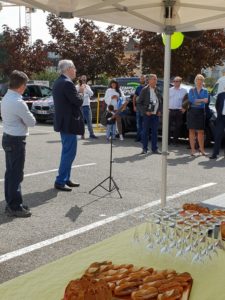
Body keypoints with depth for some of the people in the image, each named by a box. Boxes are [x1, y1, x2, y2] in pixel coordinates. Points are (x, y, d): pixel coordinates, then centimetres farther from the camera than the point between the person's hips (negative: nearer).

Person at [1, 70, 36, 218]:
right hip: (16, 141, -10)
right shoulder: (18, 102, -22)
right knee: (17, 174, -3)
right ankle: (15, 207, 3)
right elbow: (32, 122, -13)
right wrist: (28, 116, 5)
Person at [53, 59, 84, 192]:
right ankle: (60, 181, 0)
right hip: (69, 123, -10)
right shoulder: (67, 83, -19)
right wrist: (81, 92, -1)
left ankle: (66, 179, 25)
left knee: (67, 152, 18)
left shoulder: (58, 82, 12)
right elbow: (78, 101, -19)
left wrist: (78, 92, 11)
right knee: (69, 152, -4)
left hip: (63, 122, 11)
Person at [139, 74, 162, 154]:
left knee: (155, 132, 6)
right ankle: (144, 148, 9)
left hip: (156, 114, 3)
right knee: (145, 131, 1)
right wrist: (145, 111, -11)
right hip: (147, 114, -3)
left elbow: (161, 101, 16)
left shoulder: (158, 90, 10)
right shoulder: (145, 90, -2)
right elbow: (140, 102, -3)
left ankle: (154, 149, 12)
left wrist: (160, 111, 3)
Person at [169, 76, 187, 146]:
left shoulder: (184, 91, 5)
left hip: (178, 111, -1)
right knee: (168, 126, 0)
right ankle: (168, 140, 8)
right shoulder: (170, 90, 11)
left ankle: (175, 141, 11)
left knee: (177, 127, 2)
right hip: (170, 110, 2)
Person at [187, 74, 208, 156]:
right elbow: (191, 100, -10)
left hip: (201, 112, 1)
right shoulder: (191, 90, 8)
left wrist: (196, 101, -17)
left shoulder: (205, 91, 10)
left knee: (201, 131, 0)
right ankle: (192, 149, 2)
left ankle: (201, 149, 7)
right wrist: (202, 100, -16)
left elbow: (206, 101, -6)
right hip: (192, 112, 0)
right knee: (192, 131, -1)